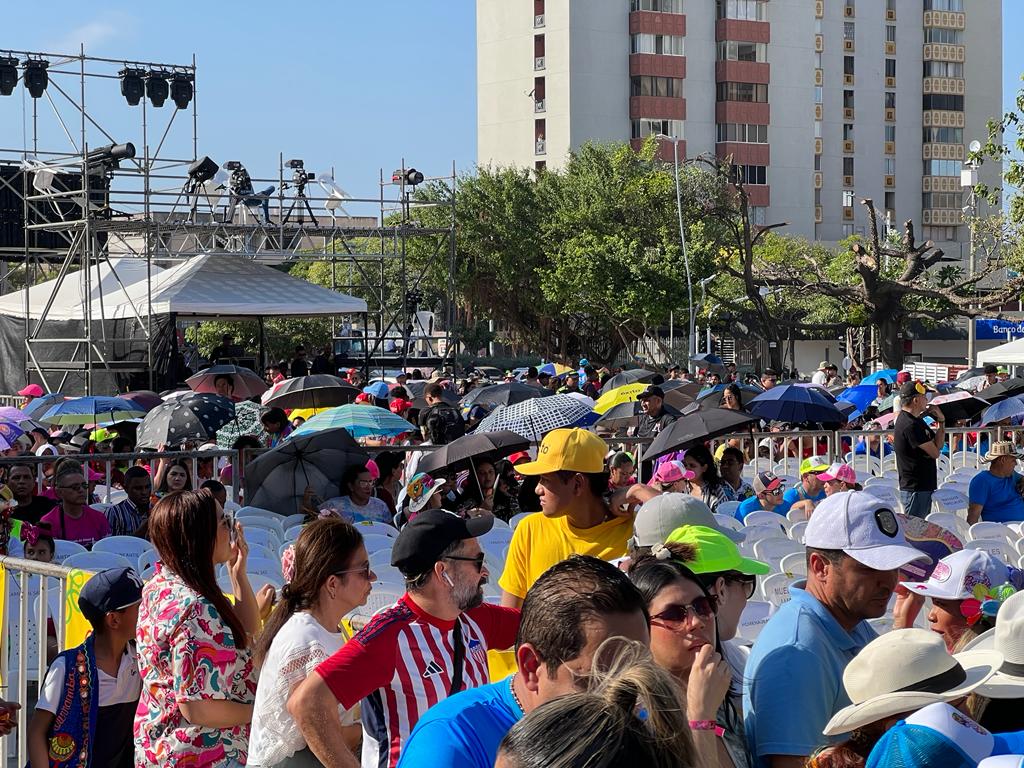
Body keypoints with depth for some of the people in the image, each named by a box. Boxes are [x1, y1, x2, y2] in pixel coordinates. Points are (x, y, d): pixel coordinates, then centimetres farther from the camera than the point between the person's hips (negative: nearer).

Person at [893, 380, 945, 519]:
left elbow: (939, 445, 16)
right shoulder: (910, 425, -19)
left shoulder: (914, 420, 14)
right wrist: (941, 425, -1)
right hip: (915, 489, -10)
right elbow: (935, 452, -17)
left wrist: (941, 421, 1)